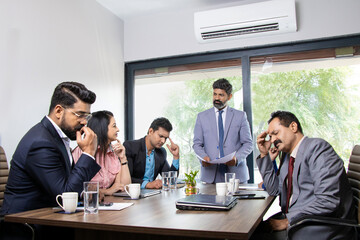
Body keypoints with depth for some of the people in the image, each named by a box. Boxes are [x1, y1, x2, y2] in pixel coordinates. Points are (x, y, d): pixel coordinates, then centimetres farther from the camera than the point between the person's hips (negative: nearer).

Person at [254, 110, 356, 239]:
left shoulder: (317, 147, -13)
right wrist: (264, 154, 7)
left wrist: (288, 221, -19)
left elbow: (327, 201, -22)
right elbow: (275, 190, 14)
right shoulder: (288, 155, 13)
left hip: (322, 228, -7)